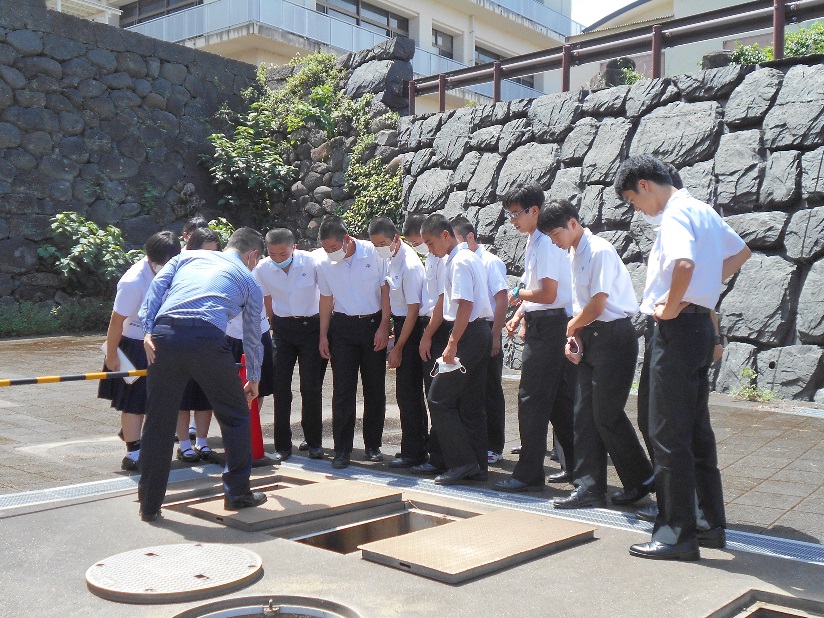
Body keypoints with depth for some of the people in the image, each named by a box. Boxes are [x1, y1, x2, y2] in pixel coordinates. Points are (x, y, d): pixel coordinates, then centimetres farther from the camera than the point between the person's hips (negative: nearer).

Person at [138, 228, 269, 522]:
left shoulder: (188, 256, 29)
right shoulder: (249, 280, 23)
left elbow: (157, 285, 12)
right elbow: (252, 337, 29)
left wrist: (148, 331, 4)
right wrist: (254, 379, 41)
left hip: (164, 335, 3)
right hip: (207, 339, -3)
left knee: (158, 420, 12)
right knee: (235, 414, 17)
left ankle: (150, 504, 20)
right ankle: (237, 492, 24)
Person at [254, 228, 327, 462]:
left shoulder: (312, 263, -16)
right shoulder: (262, 269, -8)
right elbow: (267, 301, 8)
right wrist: (276, 327, 13)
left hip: (312, 325, -2)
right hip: (282, 327, 2)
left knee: (311, 386, -3)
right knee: (281, 387, -1)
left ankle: (313, 442, 12)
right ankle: (282, 445, 8)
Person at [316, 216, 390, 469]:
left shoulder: (373, 253, -10)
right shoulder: (325, 264, -2)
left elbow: (386, 290, -4)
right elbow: (326, 300, 8)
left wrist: (383, 327, -8)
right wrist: (323, 336, 6)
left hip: (373, 325, -1)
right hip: (343, 327, 1)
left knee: (375, 389, 5)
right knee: (343, 390, -2)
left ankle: (373, 445, 18)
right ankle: (342, 449, 4)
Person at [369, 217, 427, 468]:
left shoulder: (409, 266, -22)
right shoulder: (393, 259, 5)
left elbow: (413, 311, -20)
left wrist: (398, 348, -17)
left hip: (411, 329, -9)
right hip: (401, 323, 9)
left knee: (407, 392, -4)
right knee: (412, 392, 16)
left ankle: (412, 452, 5)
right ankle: (419, 447, 27)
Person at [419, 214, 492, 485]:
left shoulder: (459, 262, -13)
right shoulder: (471, 257, 16)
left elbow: (465, 305, -22)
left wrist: (452, 344, -21)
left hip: (468, 335, -10)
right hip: (481, 333, 10)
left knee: (439, 399, -6)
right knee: (471, 402, 13)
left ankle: (460, 462, -4)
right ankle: (477, 464, 18)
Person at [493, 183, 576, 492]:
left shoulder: (545, 243, -16)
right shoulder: (534, 241, 15)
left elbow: (547, 295, -21)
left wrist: (518, 293, -6)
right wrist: (519, 315, 9)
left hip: (548, 327, -10)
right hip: (544, 326, 10)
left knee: (532, 400, -5)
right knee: (560, 400, 14)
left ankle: (529, 473, 1)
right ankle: (574, 466, 22)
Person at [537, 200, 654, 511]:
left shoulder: (600, 251, -15)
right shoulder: (575, 255, 13)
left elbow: (597, 304, -18)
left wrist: (571, 326, -3)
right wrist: (574, 337, 1)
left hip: (614, 337, -9)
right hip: (591, 339, 9)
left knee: (606, 415, -4)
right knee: (585, 414, 6)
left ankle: (642, 480, 15)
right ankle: (589, 487, 12)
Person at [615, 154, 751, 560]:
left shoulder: (675, 214, -14)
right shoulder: (701, 209, 15)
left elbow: (684, 263, -34)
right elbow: (741, 252, 27)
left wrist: (671, 306, -19)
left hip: (677, 327, -10)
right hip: (701, 325, 10)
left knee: (669, 434, -4)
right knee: (697, 430, 16)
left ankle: (677, 534, 3)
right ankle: (711, 523, 24)